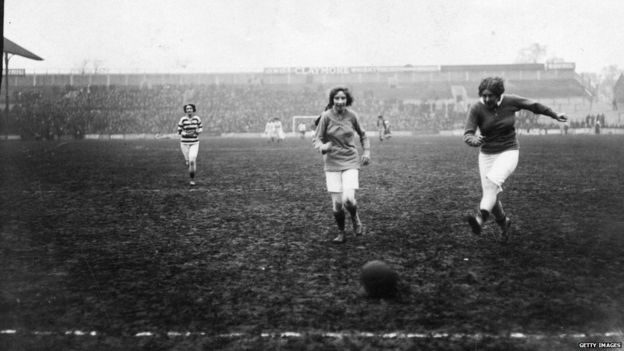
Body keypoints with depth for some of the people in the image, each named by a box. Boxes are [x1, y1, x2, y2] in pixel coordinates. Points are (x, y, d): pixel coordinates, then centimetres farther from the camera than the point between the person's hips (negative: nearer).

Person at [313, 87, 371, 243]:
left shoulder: (352, 115, -3)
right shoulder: (326, 116, -8)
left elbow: (362, 134, 14)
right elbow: (316, 139, -5)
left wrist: (366, 151, 2)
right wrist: (322, 147, -26)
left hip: (350, 161, 0)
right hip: (332, 163, 0)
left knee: (348, 199, -17)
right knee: (337, 203, -4)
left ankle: (355, 219, 17)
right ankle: (341, 232, 21)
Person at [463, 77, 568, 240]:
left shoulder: (510, 101, -9)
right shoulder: (476, 109, -11)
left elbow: (533, 105, 9)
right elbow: (467, 135, -18)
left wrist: (555, 115, 20)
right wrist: (475, 140, -42)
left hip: (509, 152, -2)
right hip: (487, 155, 2)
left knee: (492, 180, -31)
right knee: (492, 196, 1)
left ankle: (480, 218, -47)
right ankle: (503, 222, 31)